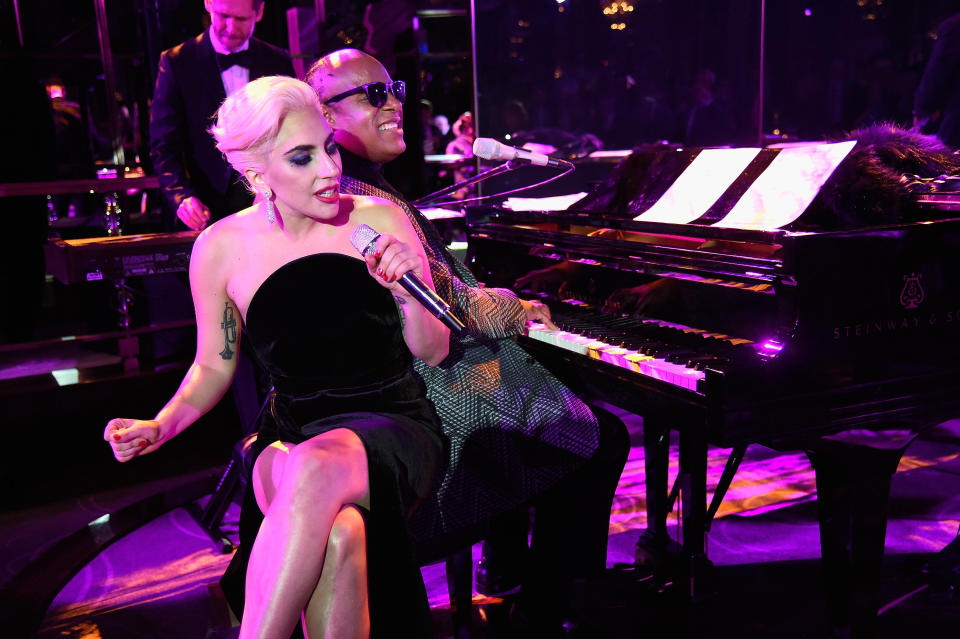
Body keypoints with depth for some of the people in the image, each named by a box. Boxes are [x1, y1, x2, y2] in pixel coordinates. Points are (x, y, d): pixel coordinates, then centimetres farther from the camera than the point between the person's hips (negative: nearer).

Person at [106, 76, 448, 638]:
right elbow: (213, 366, 13)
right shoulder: (221, 249, -1)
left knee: (317, 468, -38)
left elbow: (434, 353, 2)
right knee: (337, 533, -37)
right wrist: (160, 426, -4)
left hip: (396, 428, 0)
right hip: (294, 438, 1)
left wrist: (407, 293, -18)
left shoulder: (381, 221, -3)